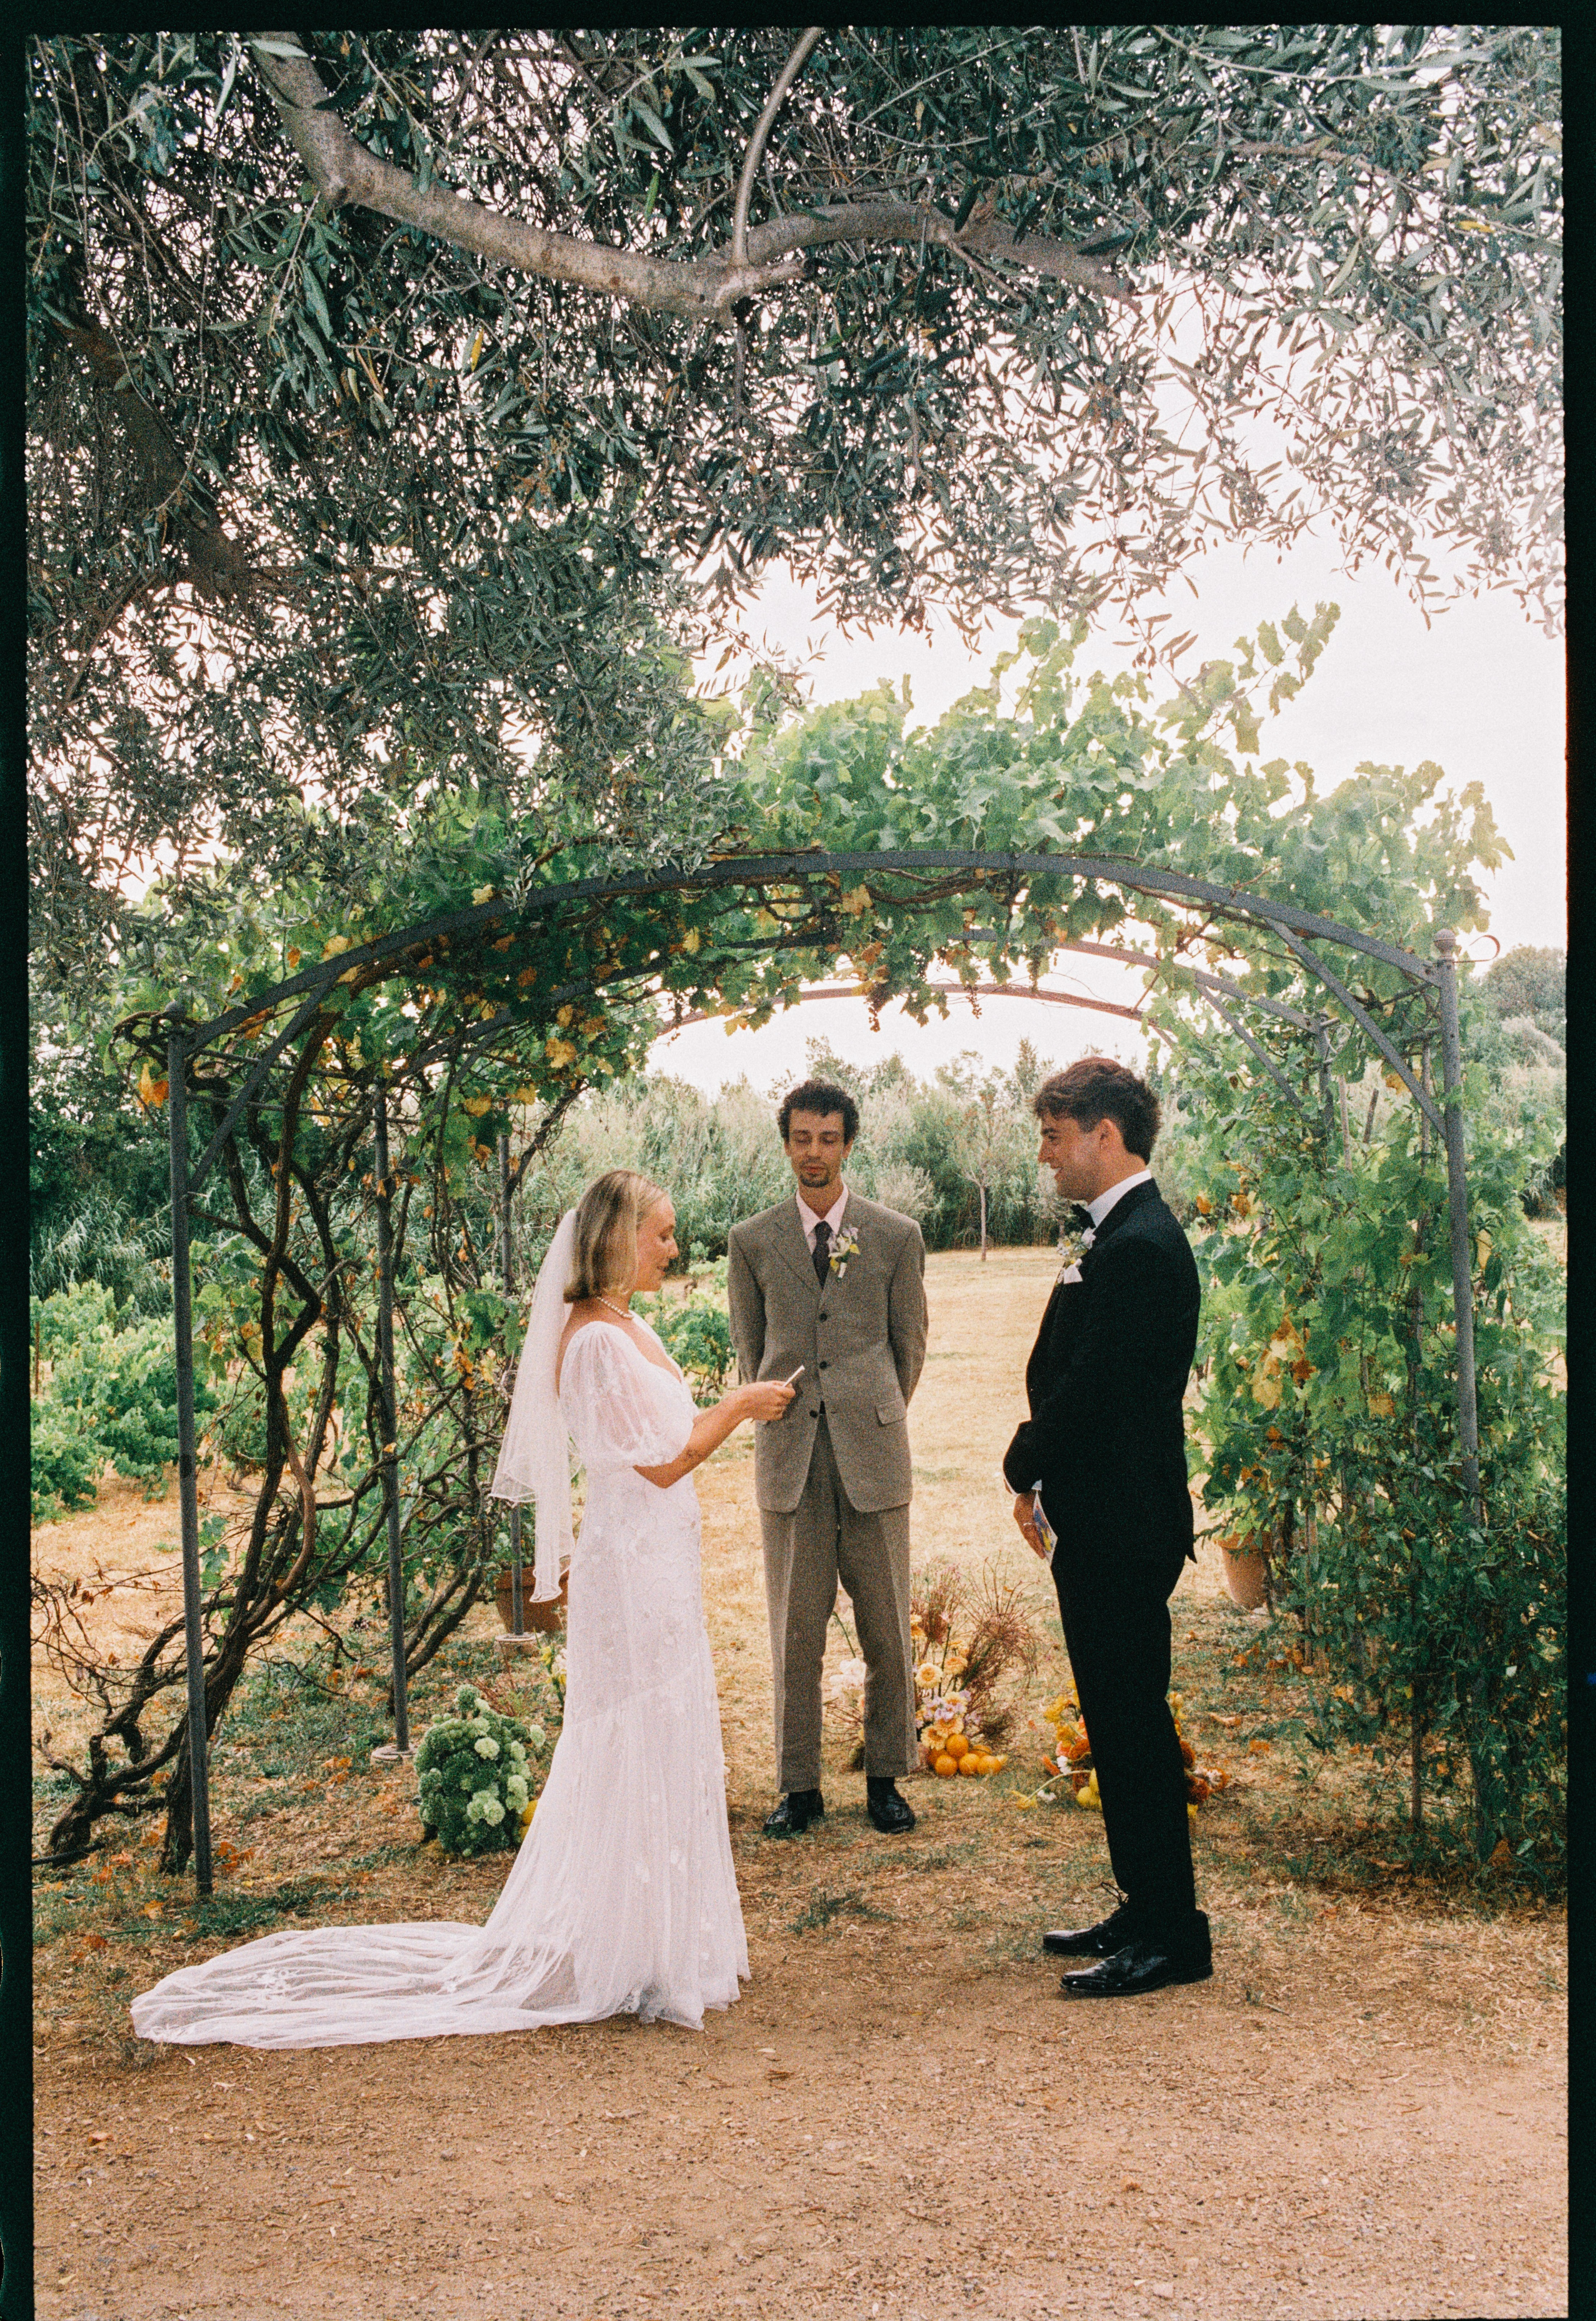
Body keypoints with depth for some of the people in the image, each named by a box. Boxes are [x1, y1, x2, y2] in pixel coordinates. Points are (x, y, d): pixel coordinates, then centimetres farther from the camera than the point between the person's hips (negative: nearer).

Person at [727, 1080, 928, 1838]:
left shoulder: (896, 1237, 3)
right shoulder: (752, 1242, 6)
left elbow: (910, 1347, 11)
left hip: (873, 1455, 0)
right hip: (790, 1459, 0)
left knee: (887, 1629, 5)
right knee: (795, 1632, 4)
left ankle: (886, 1778, 20)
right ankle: (800, 1787, 15)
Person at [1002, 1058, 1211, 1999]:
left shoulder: (1140, 1247, -19)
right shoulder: (1128, 1235, 13)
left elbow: (1091, 1388, -21)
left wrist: (1027, 1473, -6)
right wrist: (1046, 1482, 7)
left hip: (1122, 1531, -10)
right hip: (1108, 1526, 10)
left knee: (1133, 1722, -1)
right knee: (1121, 1722, 17)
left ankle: (1171, 1936, 11)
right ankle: (1149, 1911, 28)